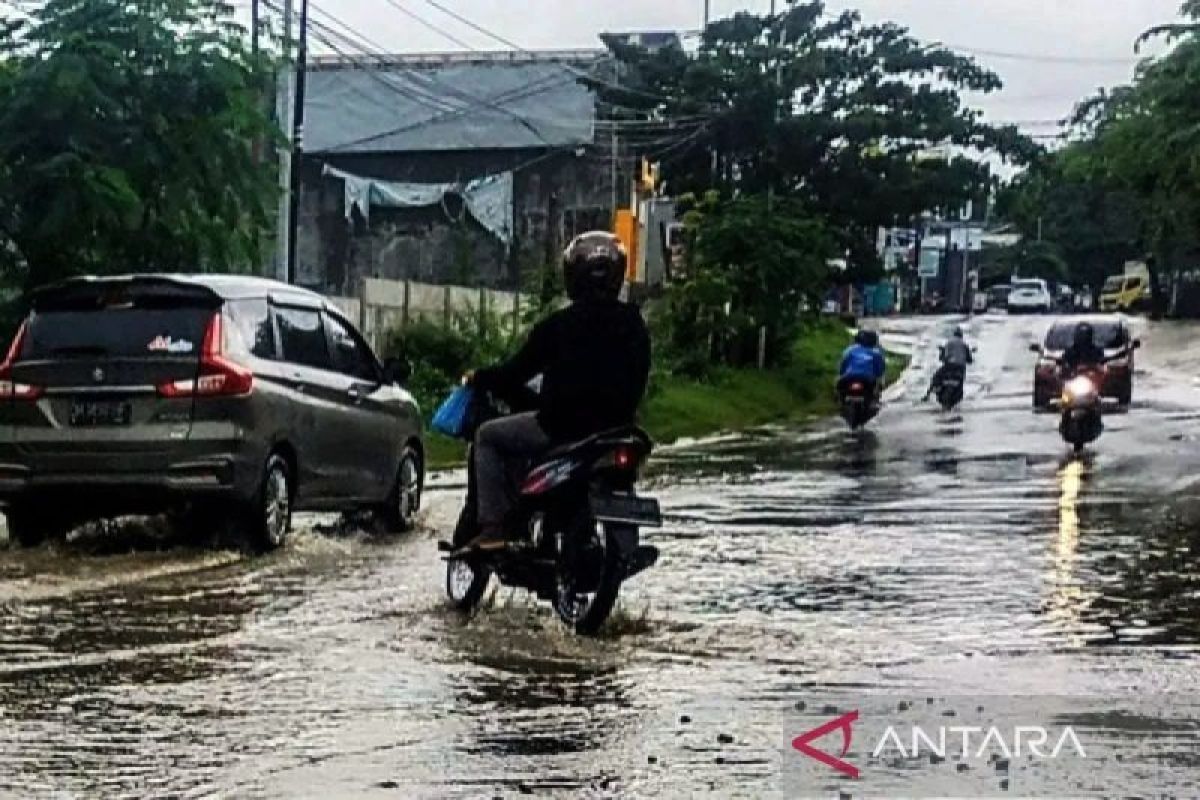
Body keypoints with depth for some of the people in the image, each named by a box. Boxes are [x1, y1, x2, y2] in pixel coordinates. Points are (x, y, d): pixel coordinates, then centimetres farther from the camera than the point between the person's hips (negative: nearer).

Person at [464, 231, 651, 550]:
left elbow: (517, 372, -6)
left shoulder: (558, 325, -12)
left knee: (487, 436, 12)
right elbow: (637, 381, 13)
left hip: (563, 426, -6)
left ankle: (493, 526, -2)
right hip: (616, 427, 6)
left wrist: (478, 379, 11)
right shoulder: (634, 324, 4)